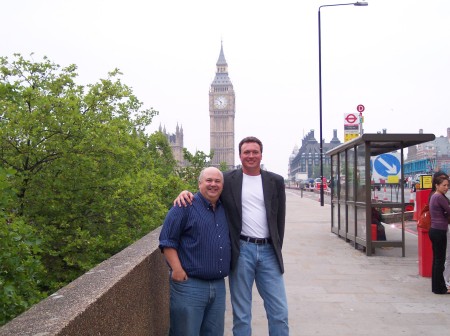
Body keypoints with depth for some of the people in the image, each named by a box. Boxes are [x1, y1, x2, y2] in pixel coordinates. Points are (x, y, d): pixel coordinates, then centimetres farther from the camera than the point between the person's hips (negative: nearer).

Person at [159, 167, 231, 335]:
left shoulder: (225, 209, 12)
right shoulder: (185, 206, -9)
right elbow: (167, 240, -11)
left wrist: (228, 269, 18)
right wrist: (177, 270, -18)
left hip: (219, 286, 7)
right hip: (189, 285, -6)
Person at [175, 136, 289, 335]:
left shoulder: (276, 181, 6)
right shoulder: (228, 179, 2)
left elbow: (280, 219, 9)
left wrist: (276, 250, 6)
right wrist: (186, 193, -15)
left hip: (268, 251, 2)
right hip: (241, 251, -1)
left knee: (279, 313, 6)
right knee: (241, 314, 8)